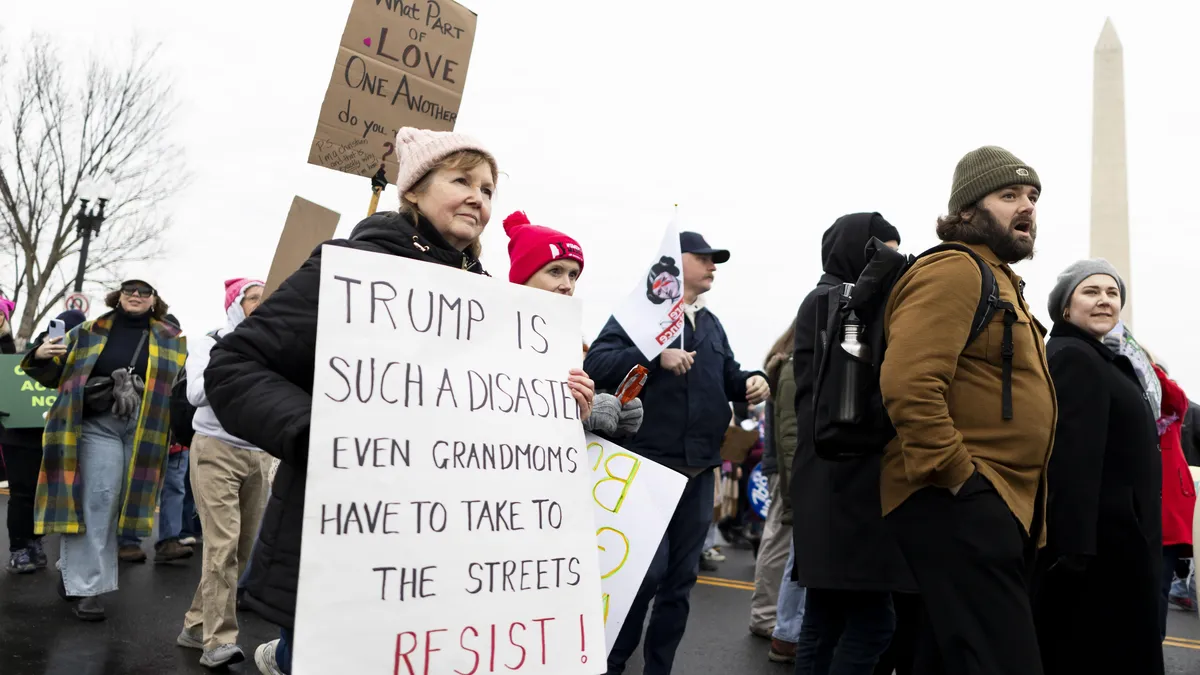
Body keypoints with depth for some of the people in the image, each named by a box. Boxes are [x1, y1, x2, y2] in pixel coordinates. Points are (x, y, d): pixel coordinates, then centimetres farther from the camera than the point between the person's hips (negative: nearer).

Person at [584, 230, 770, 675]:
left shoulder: (711, 325, 18)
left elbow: (727, 378, 21)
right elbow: (596, 364, -14)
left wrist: (751, 382, -2)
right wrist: (656, 357, -25)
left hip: (699, 467, 7)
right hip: (650, 462, -7)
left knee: (682, 577, 11)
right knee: (648, 570, -8)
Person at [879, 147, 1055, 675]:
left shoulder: (1001, 280, 23)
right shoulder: (955, 271, -11)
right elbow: (907, 384, -26)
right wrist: (957, 476, -22)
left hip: (995, 505, 11)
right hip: (959, 503, -10)